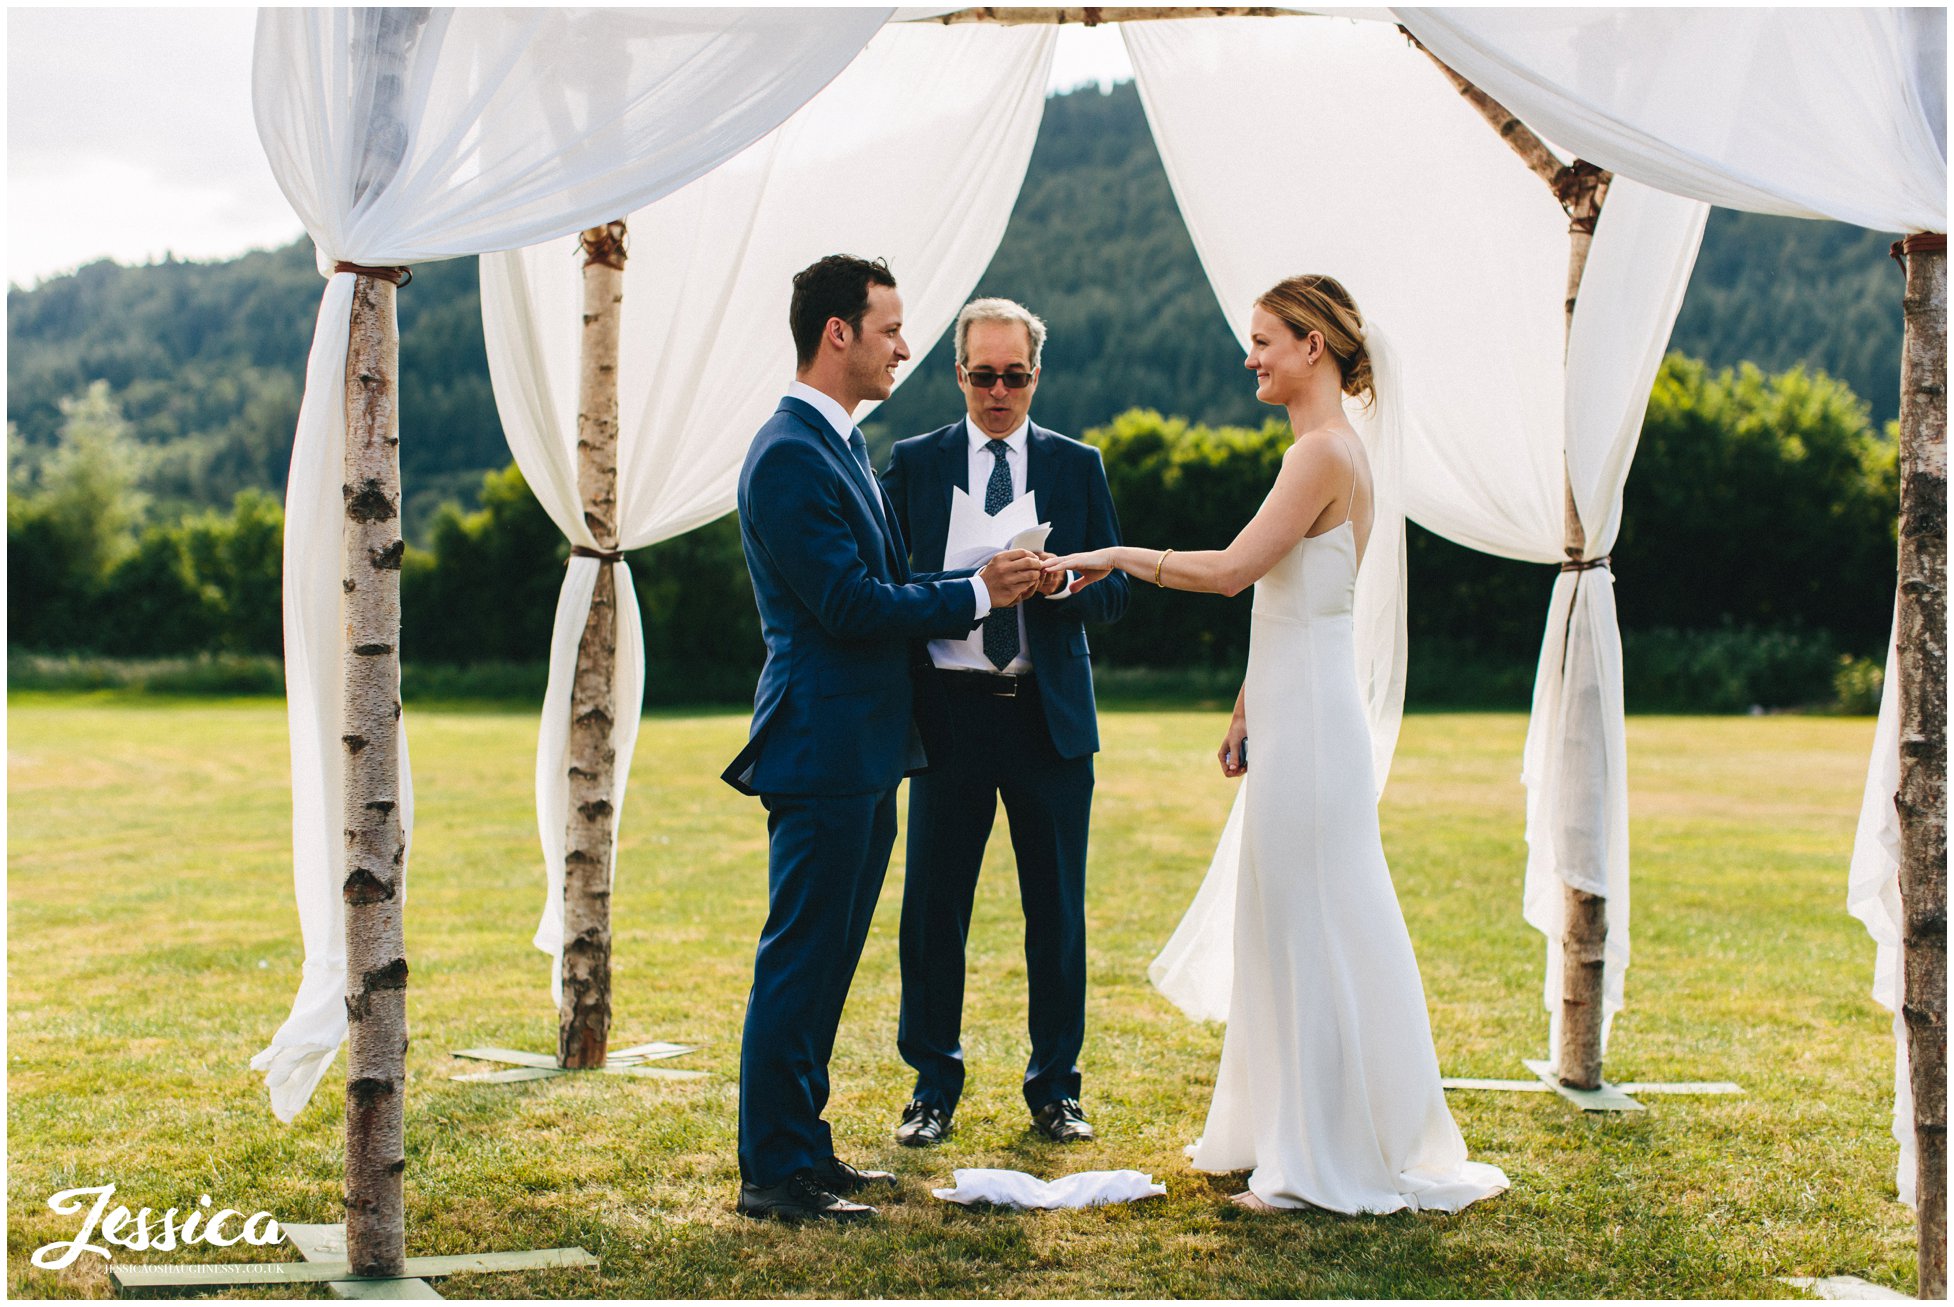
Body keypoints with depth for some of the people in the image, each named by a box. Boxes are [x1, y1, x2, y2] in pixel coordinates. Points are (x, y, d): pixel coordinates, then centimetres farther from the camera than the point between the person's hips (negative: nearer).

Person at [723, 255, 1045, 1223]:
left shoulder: (840, 446, 17)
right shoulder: (789, 456, -16)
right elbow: (851, 605, -21)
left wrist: (982, 583, 7)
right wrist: (976, 594, -12)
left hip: (861, 751, 10)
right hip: (824, 747, -10)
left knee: (825, 960, 15)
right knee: (799, 959, -4)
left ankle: (802, 1149, 24)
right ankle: (772, 1173, 4)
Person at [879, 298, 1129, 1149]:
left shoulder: (1077, 465, 9)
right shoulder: (914, 463, 7)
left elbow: (1114, 591, 6)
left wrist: (1059, 579, -15)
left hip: (1050, 716, 1)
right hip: (949, 709, -1)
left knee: (1057, 909, 6)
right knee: (932, 905, 1)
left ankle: (1055, 1087, 20)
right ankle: (933, 1085, 16)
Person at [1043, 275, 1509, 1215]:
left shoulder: (1327, 451, -15)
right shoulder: (1322, 450, 16)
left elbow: (1233, 569, -22)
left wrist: (1117, 555, -12)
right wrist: (1244, 714, 20)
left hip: (1310, 722, -10)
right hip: (1290, 717, 10)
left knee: (1314, 928, -3)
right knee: (1288, 927, 15)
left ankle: (1335, 1161, 6)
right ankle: (1288, 1133, 26)